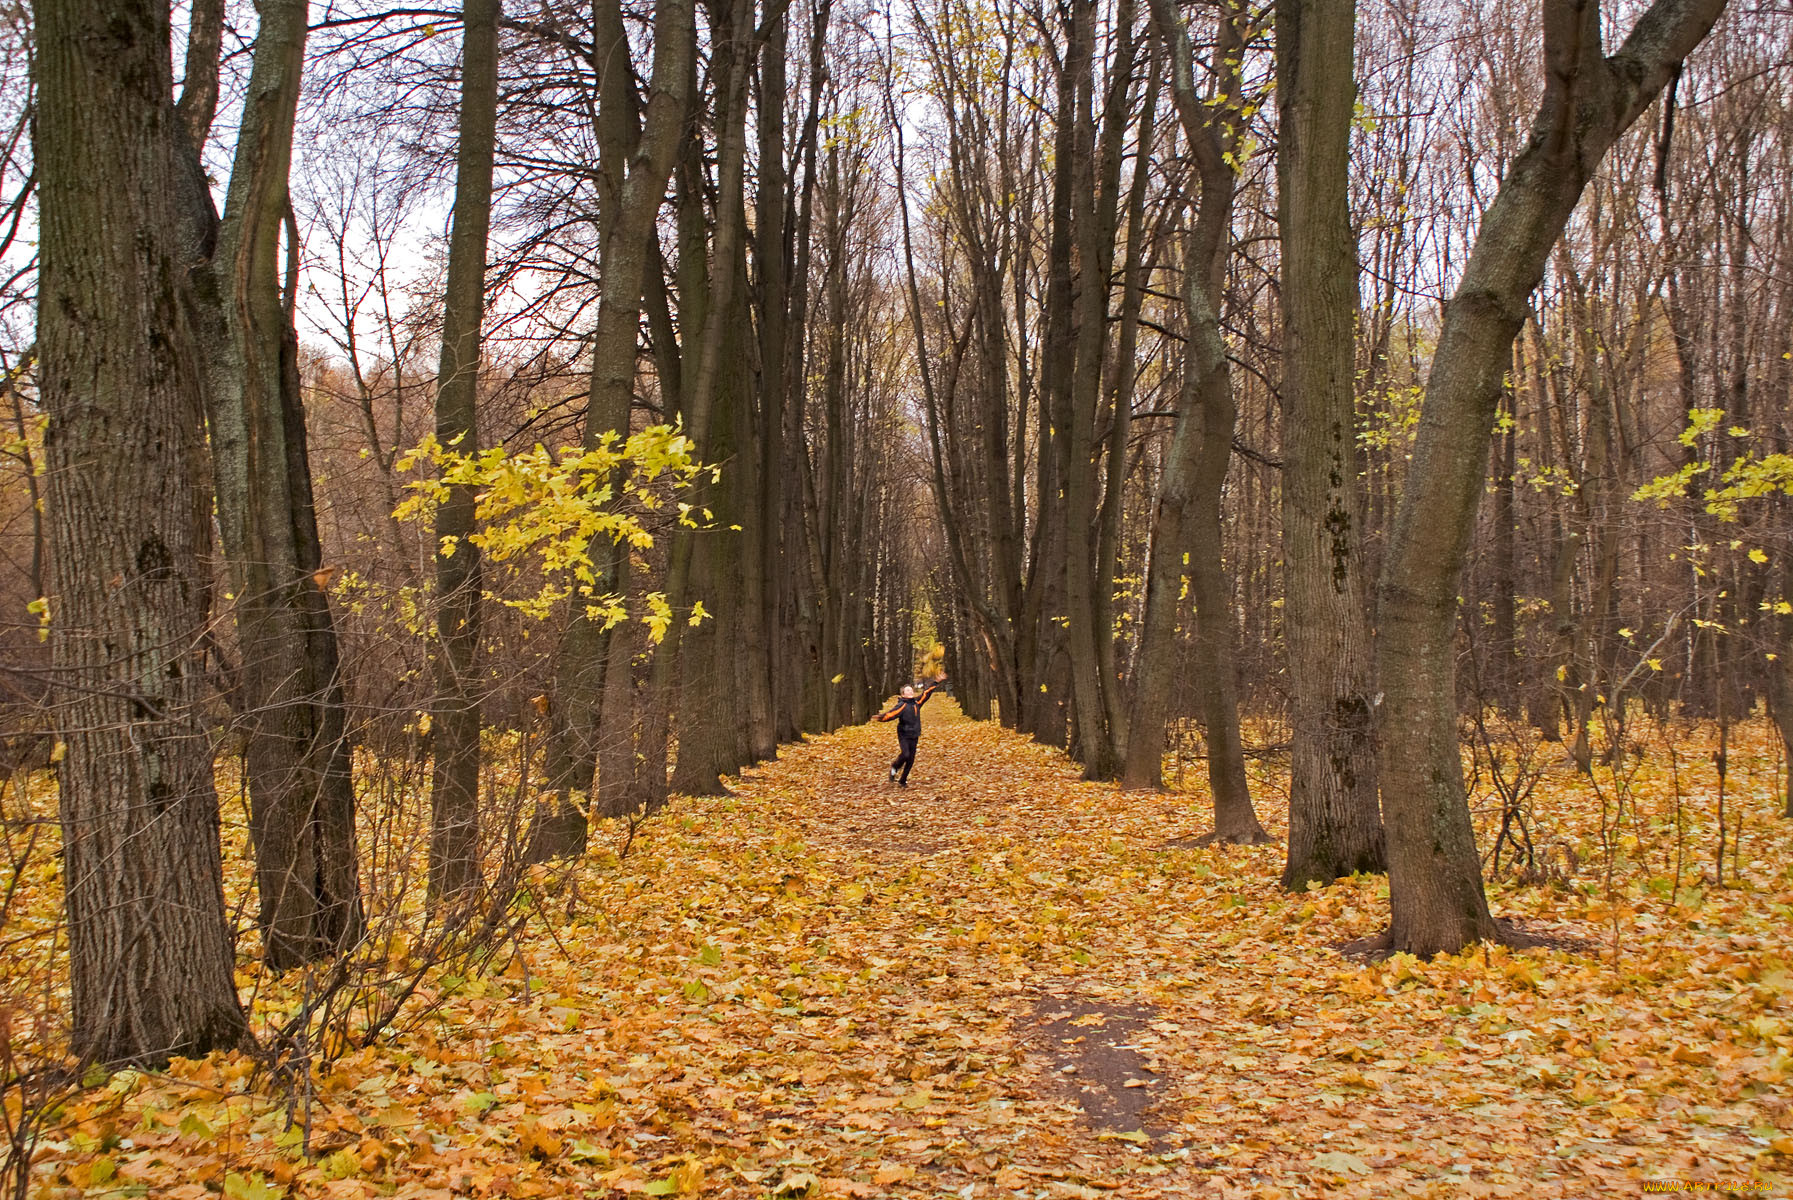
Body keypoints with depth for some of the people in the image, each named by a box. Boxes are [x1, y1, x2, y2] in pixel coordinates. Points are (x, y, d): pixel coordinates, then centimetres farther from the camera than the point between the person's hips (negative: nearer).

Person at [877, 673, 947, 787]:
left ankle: (902, 781, 20)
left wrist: (936, 683, 20)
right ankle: (894, 768, 8)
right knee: (905, 754, -23)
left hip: (914, 736, 6)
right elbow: (892, 714, -27)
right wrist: (882, 717, -47)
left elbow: (926, 693, 18)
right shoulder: (901, 705, -12)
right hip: (904, 736, -6)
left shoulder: (917, 702, 8)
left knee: (911, 760, 6)